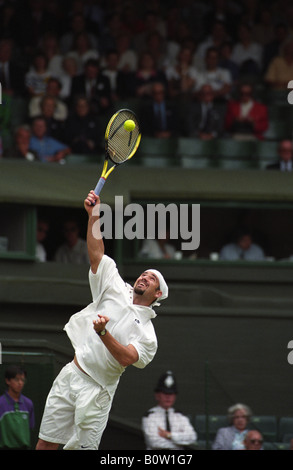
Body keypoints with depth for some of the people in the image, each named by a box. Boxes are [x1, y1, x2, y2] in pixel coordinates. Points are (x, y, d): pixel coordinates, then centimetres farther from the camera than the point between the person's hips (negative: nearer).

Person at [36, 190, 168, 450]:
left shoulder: (147, 332, 2)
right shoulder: (117, 289, 12)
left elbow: (126, 358, -15)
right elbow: (96, 254, 5)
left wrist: (102, 333, -29)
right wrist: (94, 216, -7)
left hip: (97, 391, -3)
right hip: (71, 375, 3)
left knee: (84, 446, -8)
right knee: (46, 443, 0)